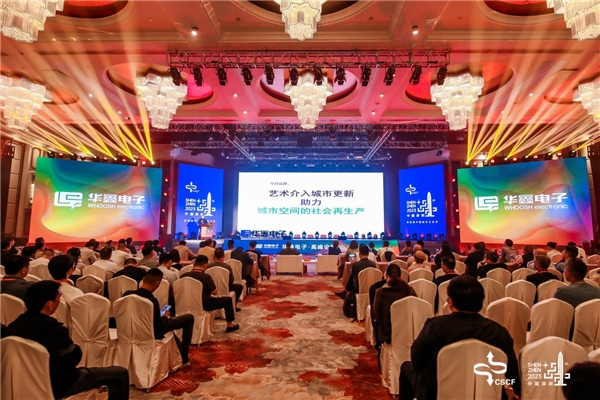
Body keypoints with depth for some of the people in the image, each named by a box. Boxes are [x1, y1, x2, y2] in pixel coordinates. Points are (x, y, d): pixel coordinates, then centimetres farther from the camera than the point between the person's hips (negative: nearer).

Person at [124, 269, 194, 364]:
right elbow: (160, 328, -24)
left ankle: (179, 348, 47)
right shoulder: (152, 301, -35)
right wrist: (166, 317, -4)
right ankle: (184, 355, 17)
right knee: (189, 317, 4)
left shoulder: (127, 294, -16)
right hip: (151, 333, -7)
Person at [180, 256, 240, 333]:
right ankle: (230, 325, 22)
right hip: (204, 305, -6)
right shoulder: (206, 276, -23)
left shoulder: (183, 276, -9)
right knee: (228, 299, 13)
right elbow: (215, 292, -14)